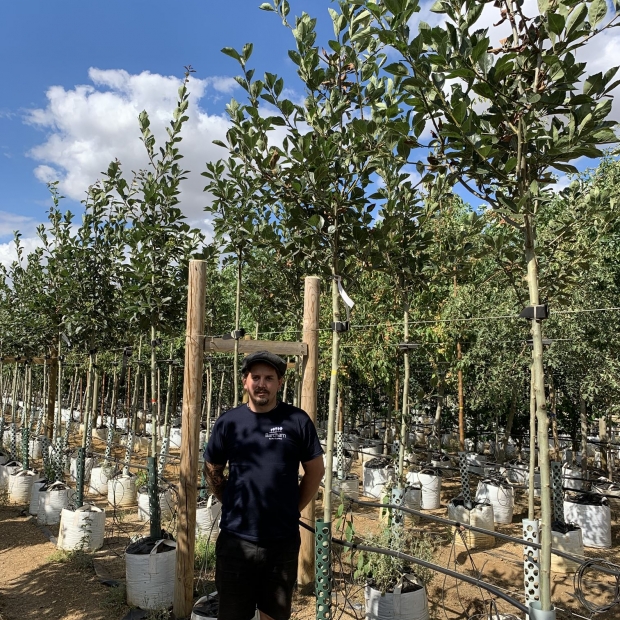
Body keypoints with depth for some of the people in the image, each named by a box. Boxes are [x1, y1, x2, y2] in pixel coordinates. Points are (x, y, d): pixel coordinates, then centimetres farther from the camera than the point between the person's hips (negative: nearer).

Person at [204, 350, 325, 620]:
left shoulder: (297, 421, -6)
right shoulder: (228, 422, -3)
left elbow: (315, 470, 4)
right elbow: (212, 471, 9)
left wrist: (294, 508, 3)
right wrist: (232, 505, 6)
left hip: (284, 540, 0)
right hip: (236, 539, 0)